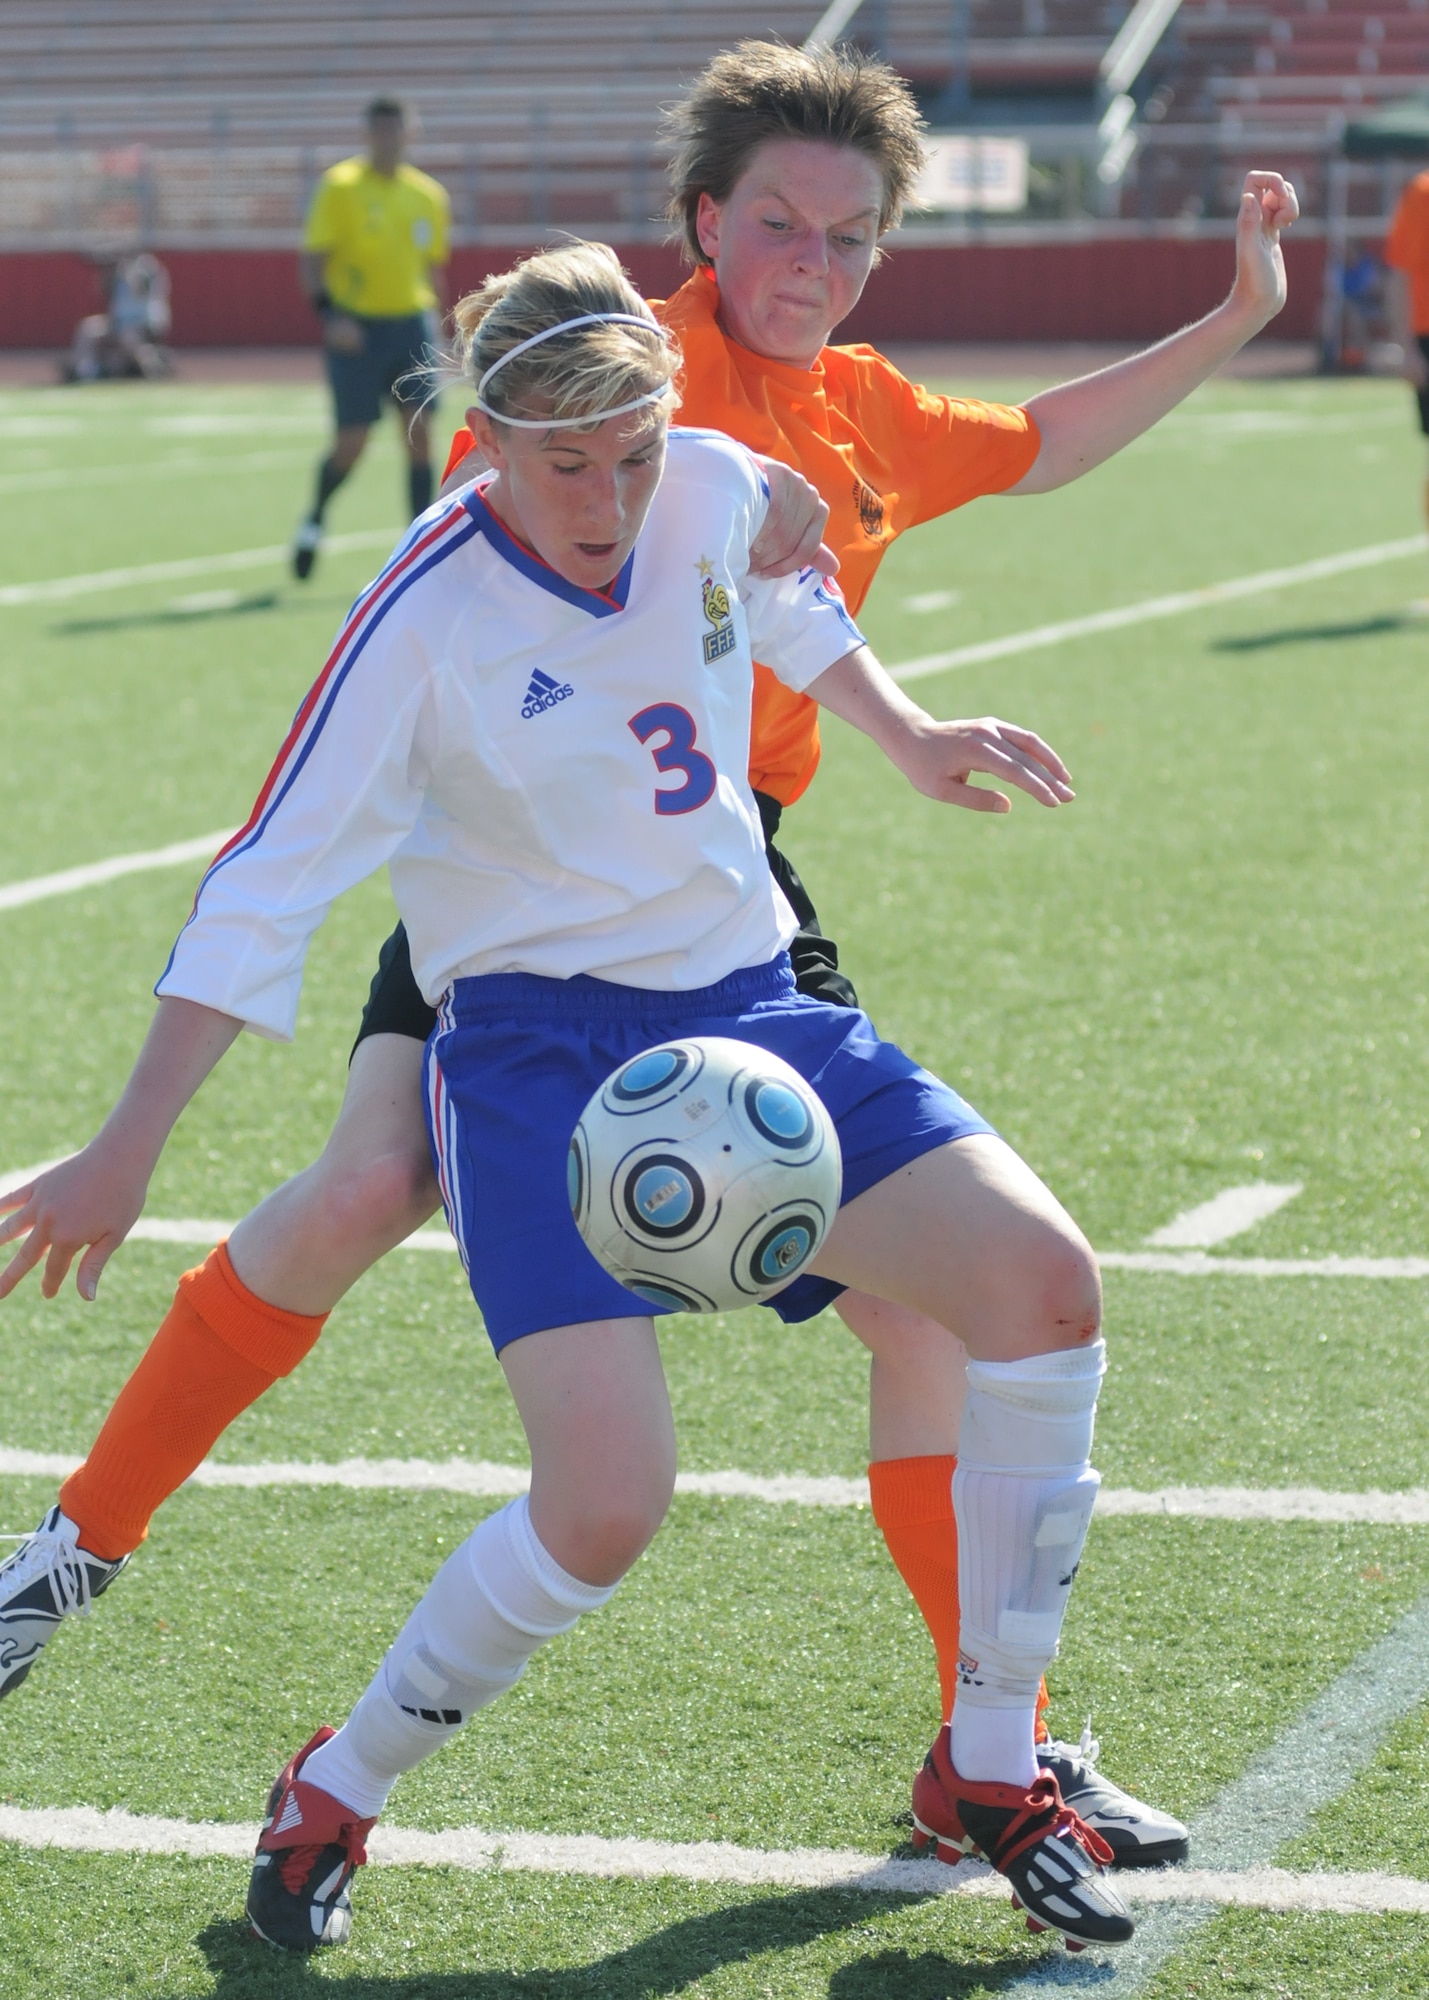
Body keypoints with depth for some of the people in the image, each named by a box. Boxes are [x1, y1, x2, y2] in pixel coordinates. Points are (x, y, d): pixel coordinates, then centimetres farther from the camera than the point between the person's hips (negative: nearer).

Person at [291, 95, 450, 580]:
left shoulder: (428, 195, 7)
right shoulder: (339, 187, -5)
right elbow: (311, 259, -7)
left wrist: (432, 327, 16)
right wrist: (329, 315, -20)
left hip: (411, 325, 3)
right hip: (356, 326, -3)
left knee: (419, 430, -6)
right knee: (352, 440, -3)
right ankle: (313, 520, 24)